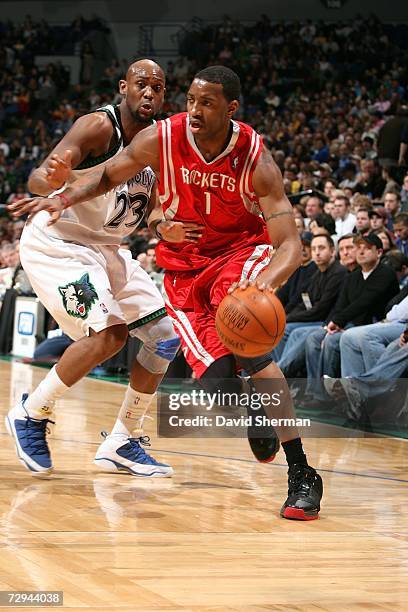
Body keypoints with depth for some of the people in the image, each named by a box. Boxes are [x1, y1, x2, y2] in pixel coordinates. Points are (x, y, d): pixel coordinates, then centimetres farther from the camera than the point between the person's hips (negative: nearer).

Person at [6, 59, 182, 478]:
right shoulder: (99, 126, -22)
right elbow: (38, 179, -33)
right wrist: (52, 180, -57)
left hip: (105, 249, 8)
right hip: (55, 243, -8)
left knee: (166, 335, 3)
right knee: (108, 334, -24)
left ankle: (121, 444, 11)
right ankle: (30, 415, -5)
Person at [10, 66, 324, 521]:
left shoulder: (255, 161, -23)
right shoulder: (161, 139, -17)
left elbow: (290, 245, -26)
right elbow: (107, 176, 3)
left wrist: (268, 278, -48)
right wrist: (63, 198, -15)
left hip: (242, 252, -2)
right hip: (185, 266, 2)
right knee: (217, 379, -13)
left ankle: (301, 474, -24)